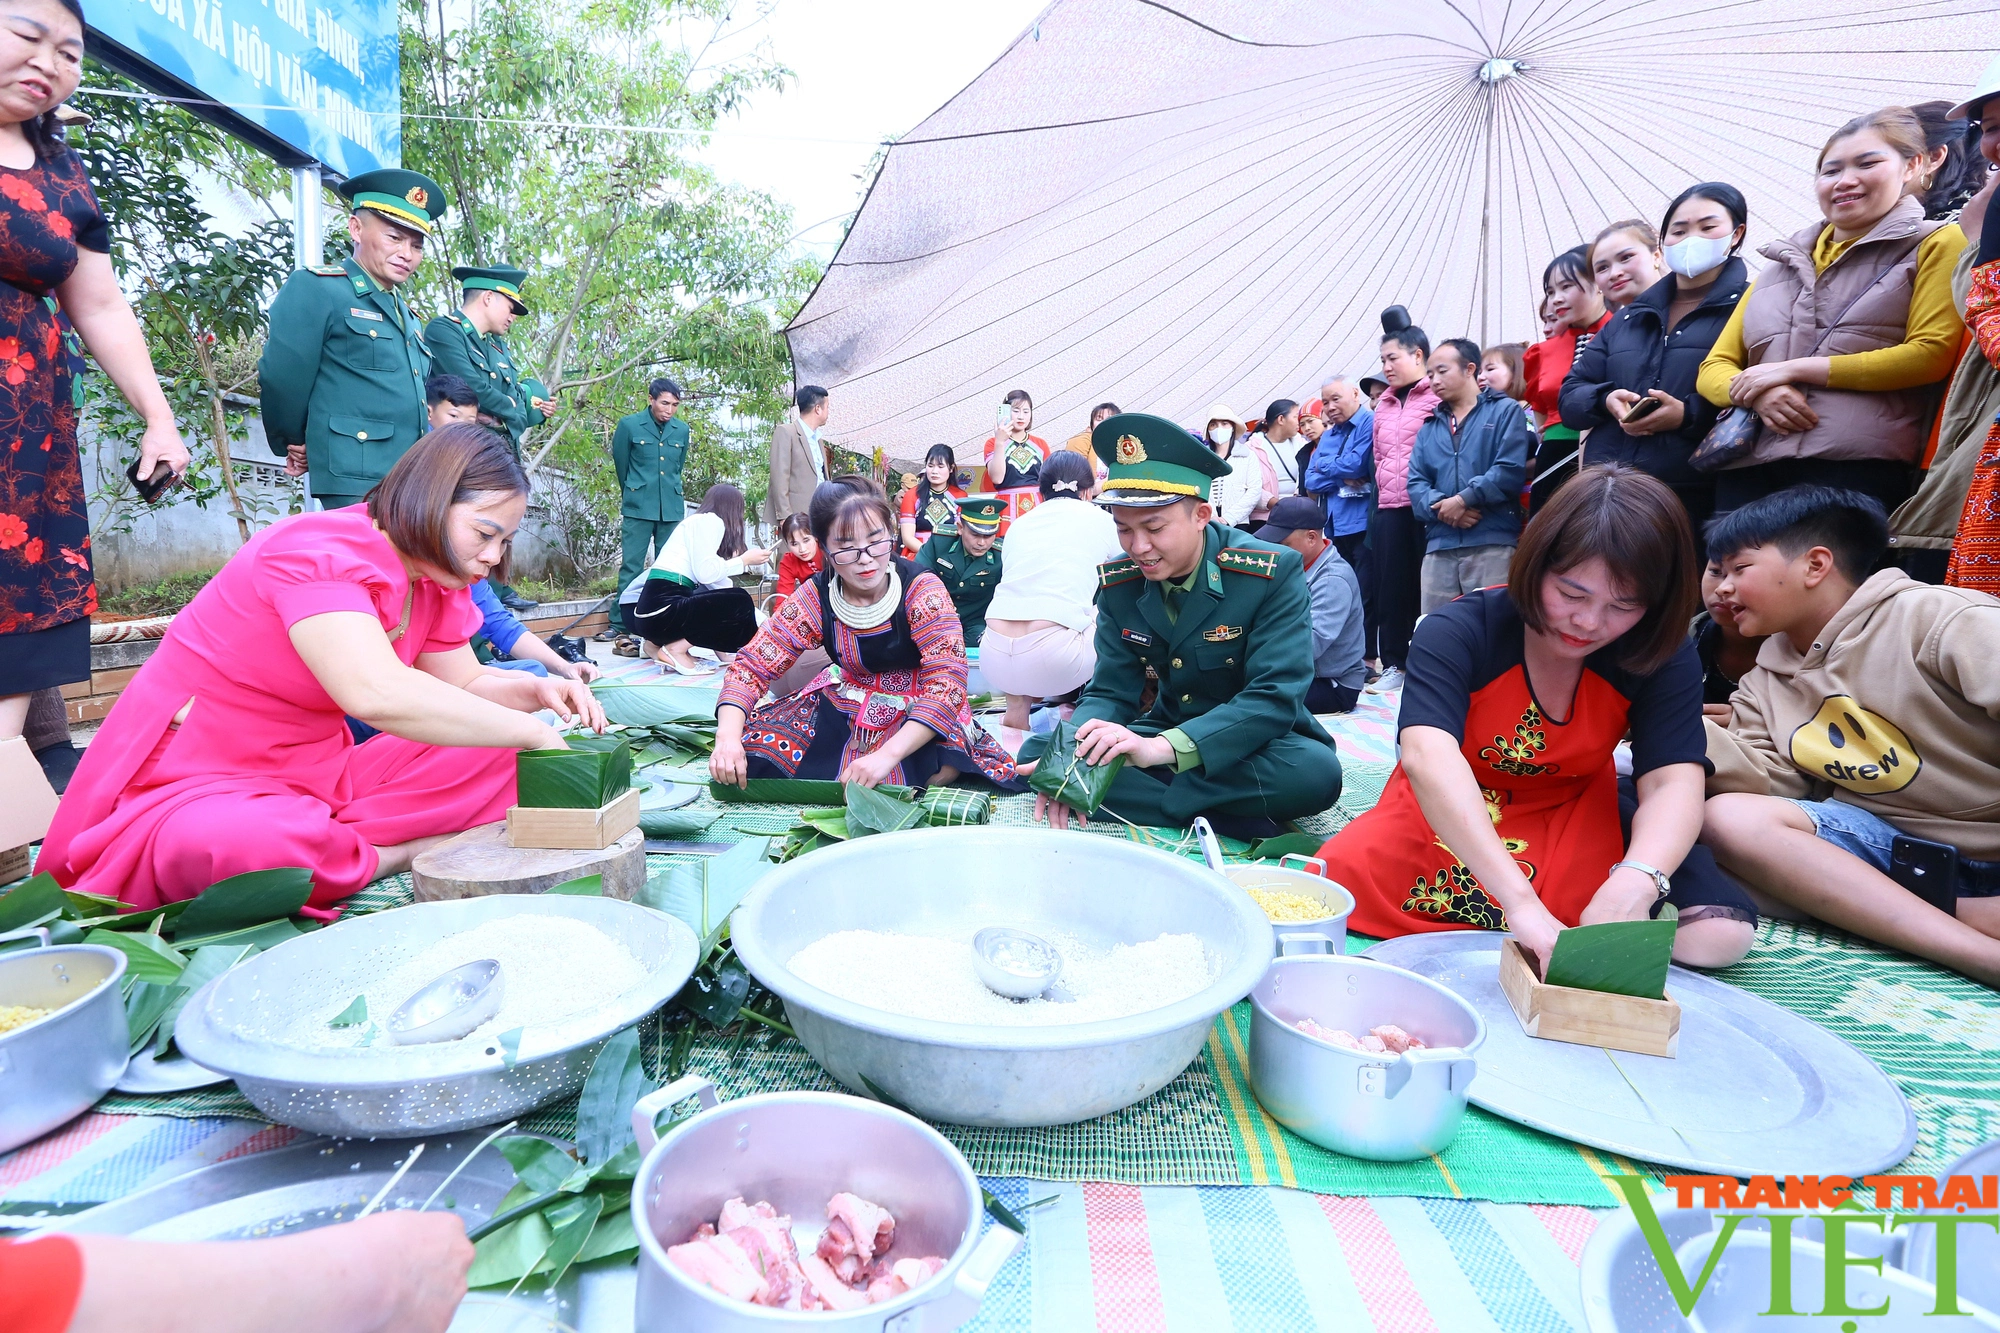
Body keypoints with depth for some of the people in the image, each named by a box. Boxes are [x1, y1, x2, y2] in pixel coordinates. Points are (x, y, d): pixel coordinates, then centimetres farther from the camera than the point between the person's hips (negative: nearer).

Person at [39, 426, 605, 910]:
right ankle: (407, 853, -14)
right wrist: (530, 731, -32)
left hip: (318, 776, 8)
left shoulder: (438, 584, 3)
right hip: (195, 787, -8)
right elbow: (375, 693, -39)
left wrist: (535, 690, -11)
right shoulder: (317, 552, -23)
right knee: (247, 841, -41)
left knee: (494, 755, -5)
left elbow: (467, 685, 11)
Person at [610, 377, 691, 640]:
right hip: (638, 507, -3)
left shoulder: (682, 430, 7)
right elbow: (620, 464, 8)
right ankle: (624, 624, 0)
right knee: (632, 566, -4)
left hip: (672, 508, 3)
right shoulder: (629, 425, -2)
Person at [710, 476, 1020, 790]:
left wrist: (888, 754, -44)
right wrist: (728, 736, -31)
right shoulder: (814, 599, -12)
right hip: (842, 706, 4)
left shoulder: (922, 591, -22)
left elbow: (946, 681, -31)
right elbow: (751, 666, -11)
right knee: (748, 753, -13)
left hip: (918, 712, -3)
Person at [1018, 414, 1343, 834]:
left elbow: (1275, 697, -26)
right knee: (1035, 753, -17)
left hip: (1254, 747, -4)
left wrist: (1161, 748, -41)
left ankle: (1140, 800, -23)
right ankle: (1226, 817, -23)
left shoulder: (1273, 574, -19)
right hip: (1166, 733, 4)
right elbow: (1110, 691, -5)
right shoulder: (1119, 583, -5)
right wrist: (1072, 755, -30)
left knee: (1315, 770, -37)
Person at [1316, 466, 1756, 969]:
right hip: (1446, 814, -1)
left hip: (1575, 826, 2)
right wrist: (1519, 901, -51)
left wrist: (1633, 885, -45)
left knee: (1718, 934, -23)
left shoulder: (1662, 655, -12)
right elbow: (1427, 757, -39)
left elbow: (1672, 784, -22)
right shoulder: (1458, 630, -22)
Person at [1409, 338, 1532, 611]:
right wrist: (1441, 507, -9)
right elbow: (1415, 483, 10)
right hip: (1439, 547, 5)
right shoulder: (1429, 426, 21)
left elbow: (1510, 470, -8)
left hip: (1492, 543, -5)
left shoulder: (1505, 410, 7)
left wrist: (1462, 500, -11)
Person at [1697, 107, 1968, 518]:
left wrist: (1794, 368, -7)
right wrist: (1754, 392, -7)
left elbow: (1930, 354, -3)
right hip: (1748, 466, 4)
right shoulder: (1781, 264, 24)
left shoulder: (1934, 245, 12)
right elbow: (1714, 369, 16)